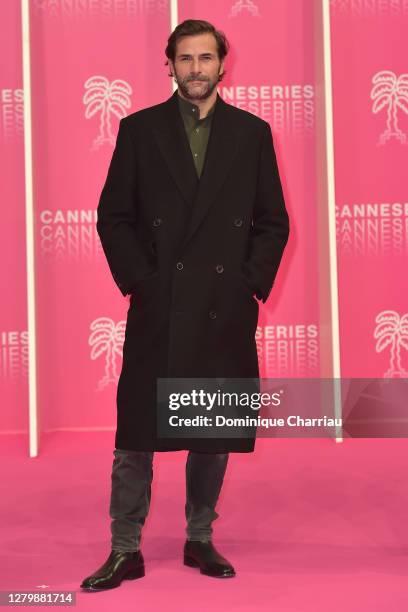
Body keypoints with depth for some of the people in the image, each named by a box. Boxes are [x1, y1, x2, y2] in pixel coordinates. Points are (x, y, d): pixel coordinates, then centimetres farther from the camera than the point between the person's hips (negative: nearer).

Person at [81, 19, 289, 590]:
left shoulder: (252, 132, 8)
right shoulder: (139, 129, 5)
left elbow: (273, 221, 8)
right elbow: (113, 216, 3)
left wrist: (252, 283, -3)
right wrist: (137, 279, -6)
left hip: (226, 310, 1)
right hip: (157, 308, -1)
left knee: (215, 435, 10)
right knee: (136, 436, 2)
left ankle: (201, 539, 26)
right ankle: (125, 550, 14)